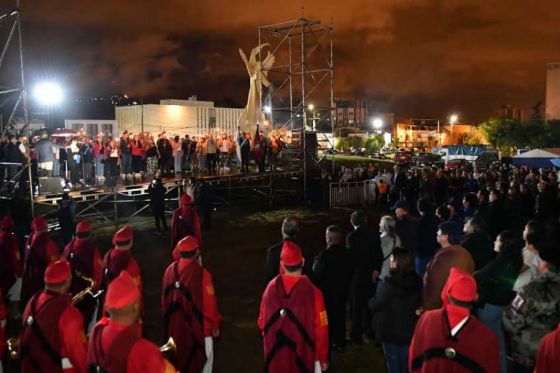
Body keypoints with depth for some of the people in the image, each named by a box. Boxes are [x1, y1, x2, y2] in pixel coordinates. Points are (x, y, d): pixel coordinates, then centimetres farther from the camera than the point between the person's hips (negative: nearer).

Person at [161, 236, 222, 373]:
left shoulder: (170, 270, -8)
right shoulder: (201, 274, -26)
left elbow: (165, 299, 3)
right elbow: (209, 304, -20)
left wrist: (168, 320, 18)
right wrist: (214, 325, -5)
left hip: (175, 324, 6)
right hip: (199, 324, -5)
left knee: (180, 354, 25)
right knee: (204, 355, 16)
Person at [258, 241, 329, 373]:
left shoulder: (271, 287, -11)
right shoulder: (312, 292, -21)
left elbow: (262, 321, 1)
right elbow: (320, 329, -14)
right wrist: (322, 358, 0)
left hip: (275, 353, 3)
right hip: (302, 354, -3)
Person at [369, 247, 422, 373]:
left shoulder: (391, 282, -25)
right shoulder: (417, 281, -7)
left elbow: (374, 305, -16)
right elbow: (418, 304, 8)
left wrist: (372, 300, 4)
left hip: (391, 331, -5)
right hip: (410, 331, 5)